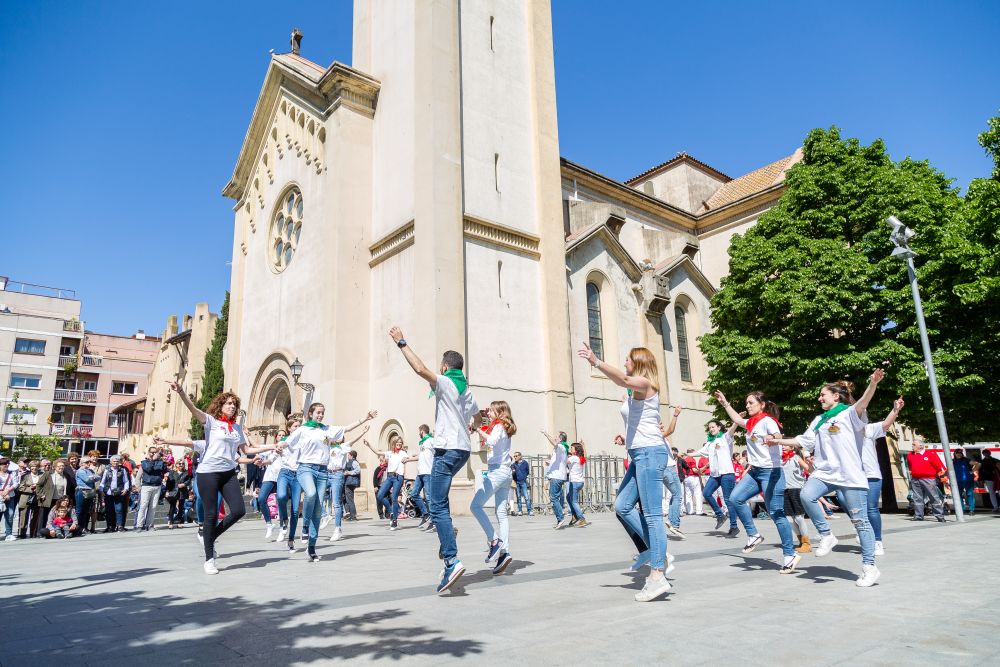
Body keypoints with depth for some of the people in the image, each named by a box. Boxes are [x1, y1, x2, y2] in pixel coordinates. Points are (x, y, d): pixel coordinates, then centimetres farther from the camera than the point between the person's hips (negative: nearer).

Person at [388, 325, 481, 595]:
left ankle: (452, 560, -22)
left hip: (448, 449, -9)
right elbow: (478, 420, 30)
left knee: (438, 507, -12)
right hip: (463, 450, 9)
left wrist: (401, 342, -14)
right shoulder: (466, 390, 18)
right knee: (440, 497, 28)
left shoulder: (445, 382, -5)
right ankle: (447, 542, 22)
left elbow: (420, 368, -22)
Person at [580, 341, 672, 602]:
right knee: (622, 506, 8)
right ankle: (657, 552, 16)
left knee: (652, 514, -9)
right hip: (640, 454, 10)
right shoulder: (634, 390, 21)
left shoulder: (644, 383, -8)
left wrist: (595, 362, -39)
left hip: (650, 452, -10)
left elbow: (622, 379, -30)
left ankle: (657, 576, -7)